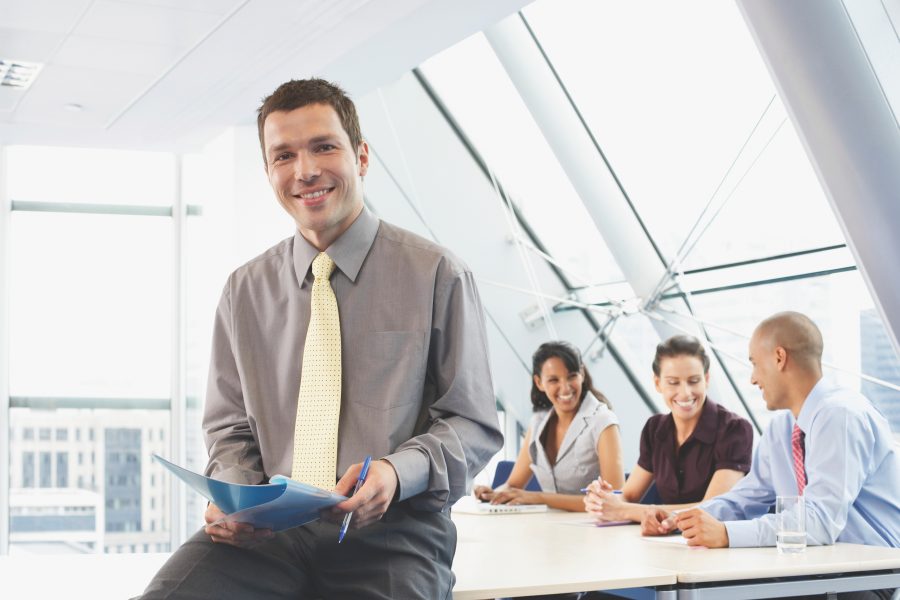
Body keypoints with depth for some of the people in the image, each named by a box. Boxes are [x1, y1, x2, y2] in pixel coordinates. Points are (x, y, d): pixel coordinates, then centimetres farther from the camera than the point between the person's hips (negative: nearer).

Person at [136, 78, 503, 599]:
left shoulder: (438, 276, 2)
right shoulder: (244, 292, 12)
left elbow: (475, 426, 3)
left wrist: (398, 472, -16)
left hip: (391, 527, -2)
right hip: (267, 529, 3)